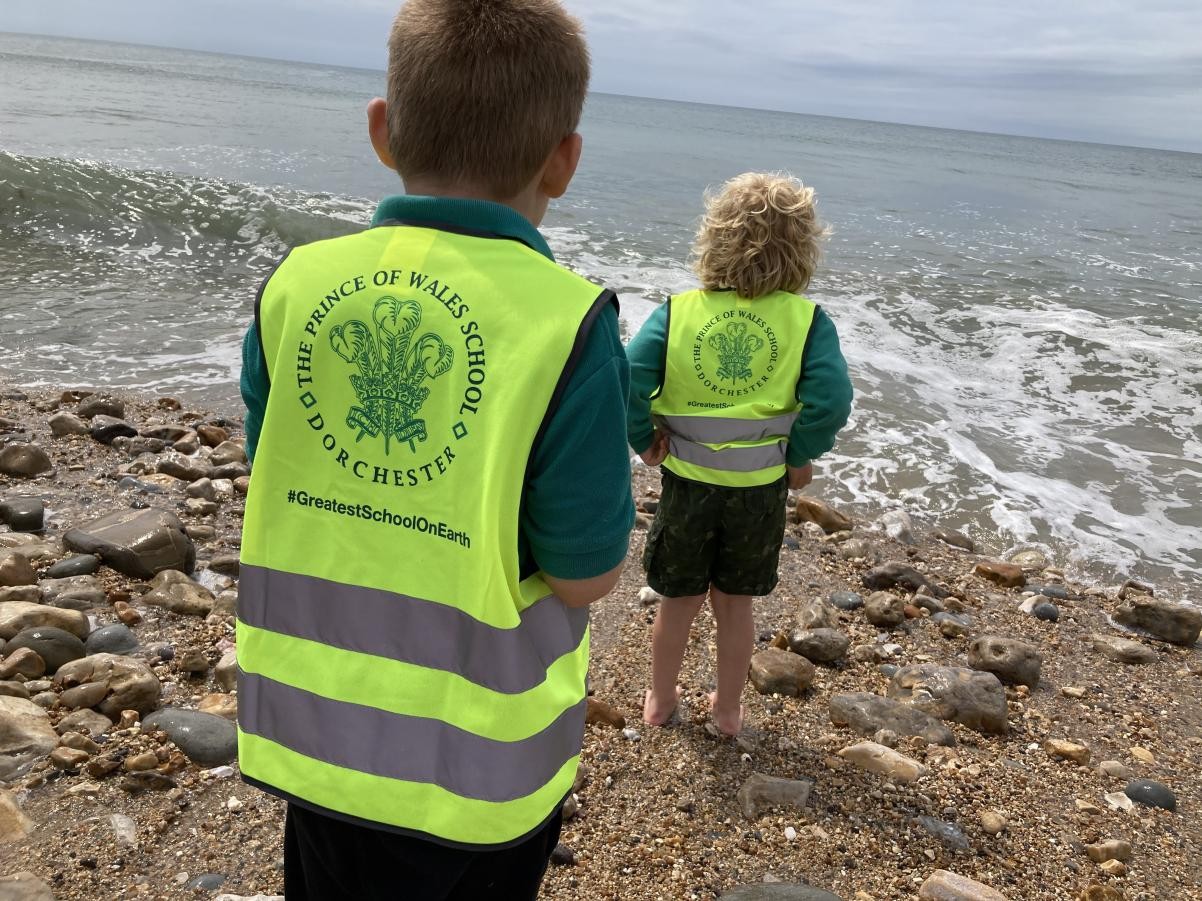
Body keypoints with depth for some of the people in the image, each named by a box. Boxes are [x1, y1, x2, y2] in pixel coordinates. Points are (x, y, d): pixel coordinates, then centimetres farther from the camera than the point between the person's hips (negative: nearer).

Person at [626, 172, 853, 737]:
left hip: (687, 480, 0)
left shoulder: (678, 311, -11)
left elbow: (627, 381, -20)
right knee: (734, 603, 20)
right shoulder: (806, 320, -11)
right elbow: (832, 399, -21)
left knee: (677, 602, 19)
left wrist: (644, 441, -5)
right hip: (761, 488, 0)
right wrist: (800, 457, -6)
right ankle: (727, 709, 37)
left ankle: (660, 700, 39)